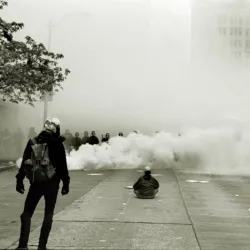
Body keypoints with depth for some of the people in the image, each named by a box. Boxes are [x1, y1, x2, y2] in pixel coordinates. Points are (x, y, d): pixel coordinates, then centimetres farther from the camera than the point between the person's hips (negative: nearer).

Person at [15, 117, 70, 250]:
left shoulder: (32, 142, 3)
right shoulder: (57, 144, -6)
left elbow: (24, 163, 5)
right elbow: (63, 165, -6)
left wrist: (19, 180, 11)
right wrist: (66, 183, 3)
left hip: (36, 182, 2)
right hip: (52, 183, -2)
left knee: (27, 213, 11)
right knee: (48, 214, 9)